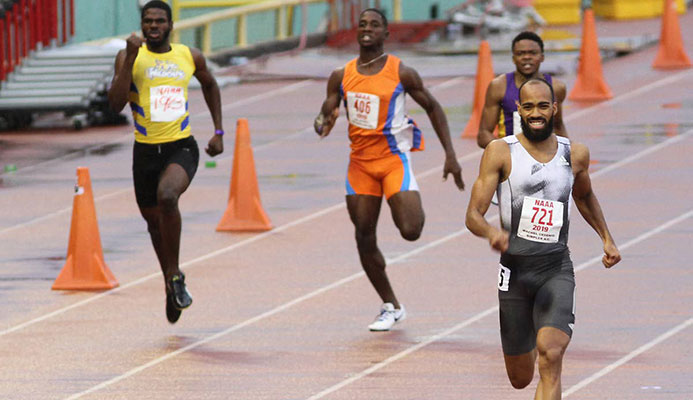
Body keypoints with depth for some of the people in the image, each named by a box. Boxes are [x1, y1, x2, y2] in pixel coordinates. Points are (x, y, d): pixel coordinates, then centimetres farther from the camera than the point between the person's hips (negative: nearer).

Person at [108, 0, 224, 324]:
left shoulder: (190, 57, 3)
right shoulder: (129, 57, -3)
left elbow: (210, 85, 24)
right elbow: (116, 103, -16)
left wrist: (218, 132, 19)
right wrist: (131, 57, -21)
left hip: (181, 147, -2)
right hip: (146, 150, 2)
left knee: (167, 195, -31)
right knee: (154, 221, 15)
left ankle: (175, 275, -15)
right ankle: (171, 285, 40)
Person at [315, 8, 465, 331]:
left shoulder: (401, 73, -7)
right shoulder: (341, 76, 2)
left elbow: (432, 107, 2)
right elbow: (324, 116, 4)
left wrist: (450, 155, -1)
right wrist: (323, 125, -23)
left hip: (394, 159, -3)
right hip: (360, 160, 4)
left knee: (410, 231, -18)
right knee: (364, 239, 2)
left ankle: (413, 206, 21)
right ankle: (391, 307, 17)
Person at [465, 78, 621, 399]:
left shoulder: (575, 155, 4)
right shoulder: (500, 152, -6)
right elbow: (473, 215, -11)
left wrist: (607, 238, 20)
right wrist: (491, 232, -32)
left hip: (557, 270, 1)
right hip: (515, 268, -1)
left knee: (550, 359, -24)